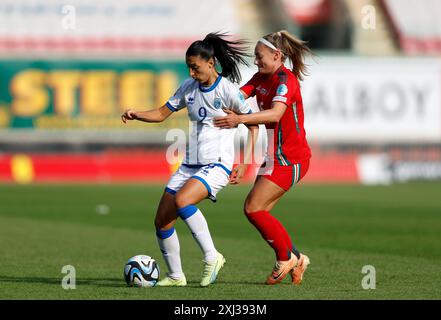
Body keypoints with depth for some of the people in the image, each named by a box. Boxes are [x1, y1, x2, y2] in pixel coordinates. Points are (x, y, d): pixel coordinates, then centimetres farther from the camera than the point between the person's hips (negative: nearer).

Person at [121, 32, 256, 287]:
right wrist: (136, 115, -4)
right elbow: (162, 113, 16)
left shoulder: (227, 89, -9)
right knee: (162, 221, 1)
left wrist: (244, 165, -6)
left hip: (218, 165, -7)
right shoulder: (189, 87, 9)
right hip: (190, 165, 7)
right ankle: (175, 276, 17)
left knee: (182, 200, -32)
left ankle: (212, 256, -20)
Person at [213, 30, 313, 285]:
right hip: (276, 156, 9)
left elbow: (275, 113, -35)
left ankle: (286, 258, 2)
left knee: (253, 208, -12)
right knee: (258, 211, 6)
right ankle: (295, 259, 15)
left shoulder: (286, 80, -19)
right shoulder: (262, 77, 9)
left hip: (290, 159, -9)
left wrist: (241, 119, -46)